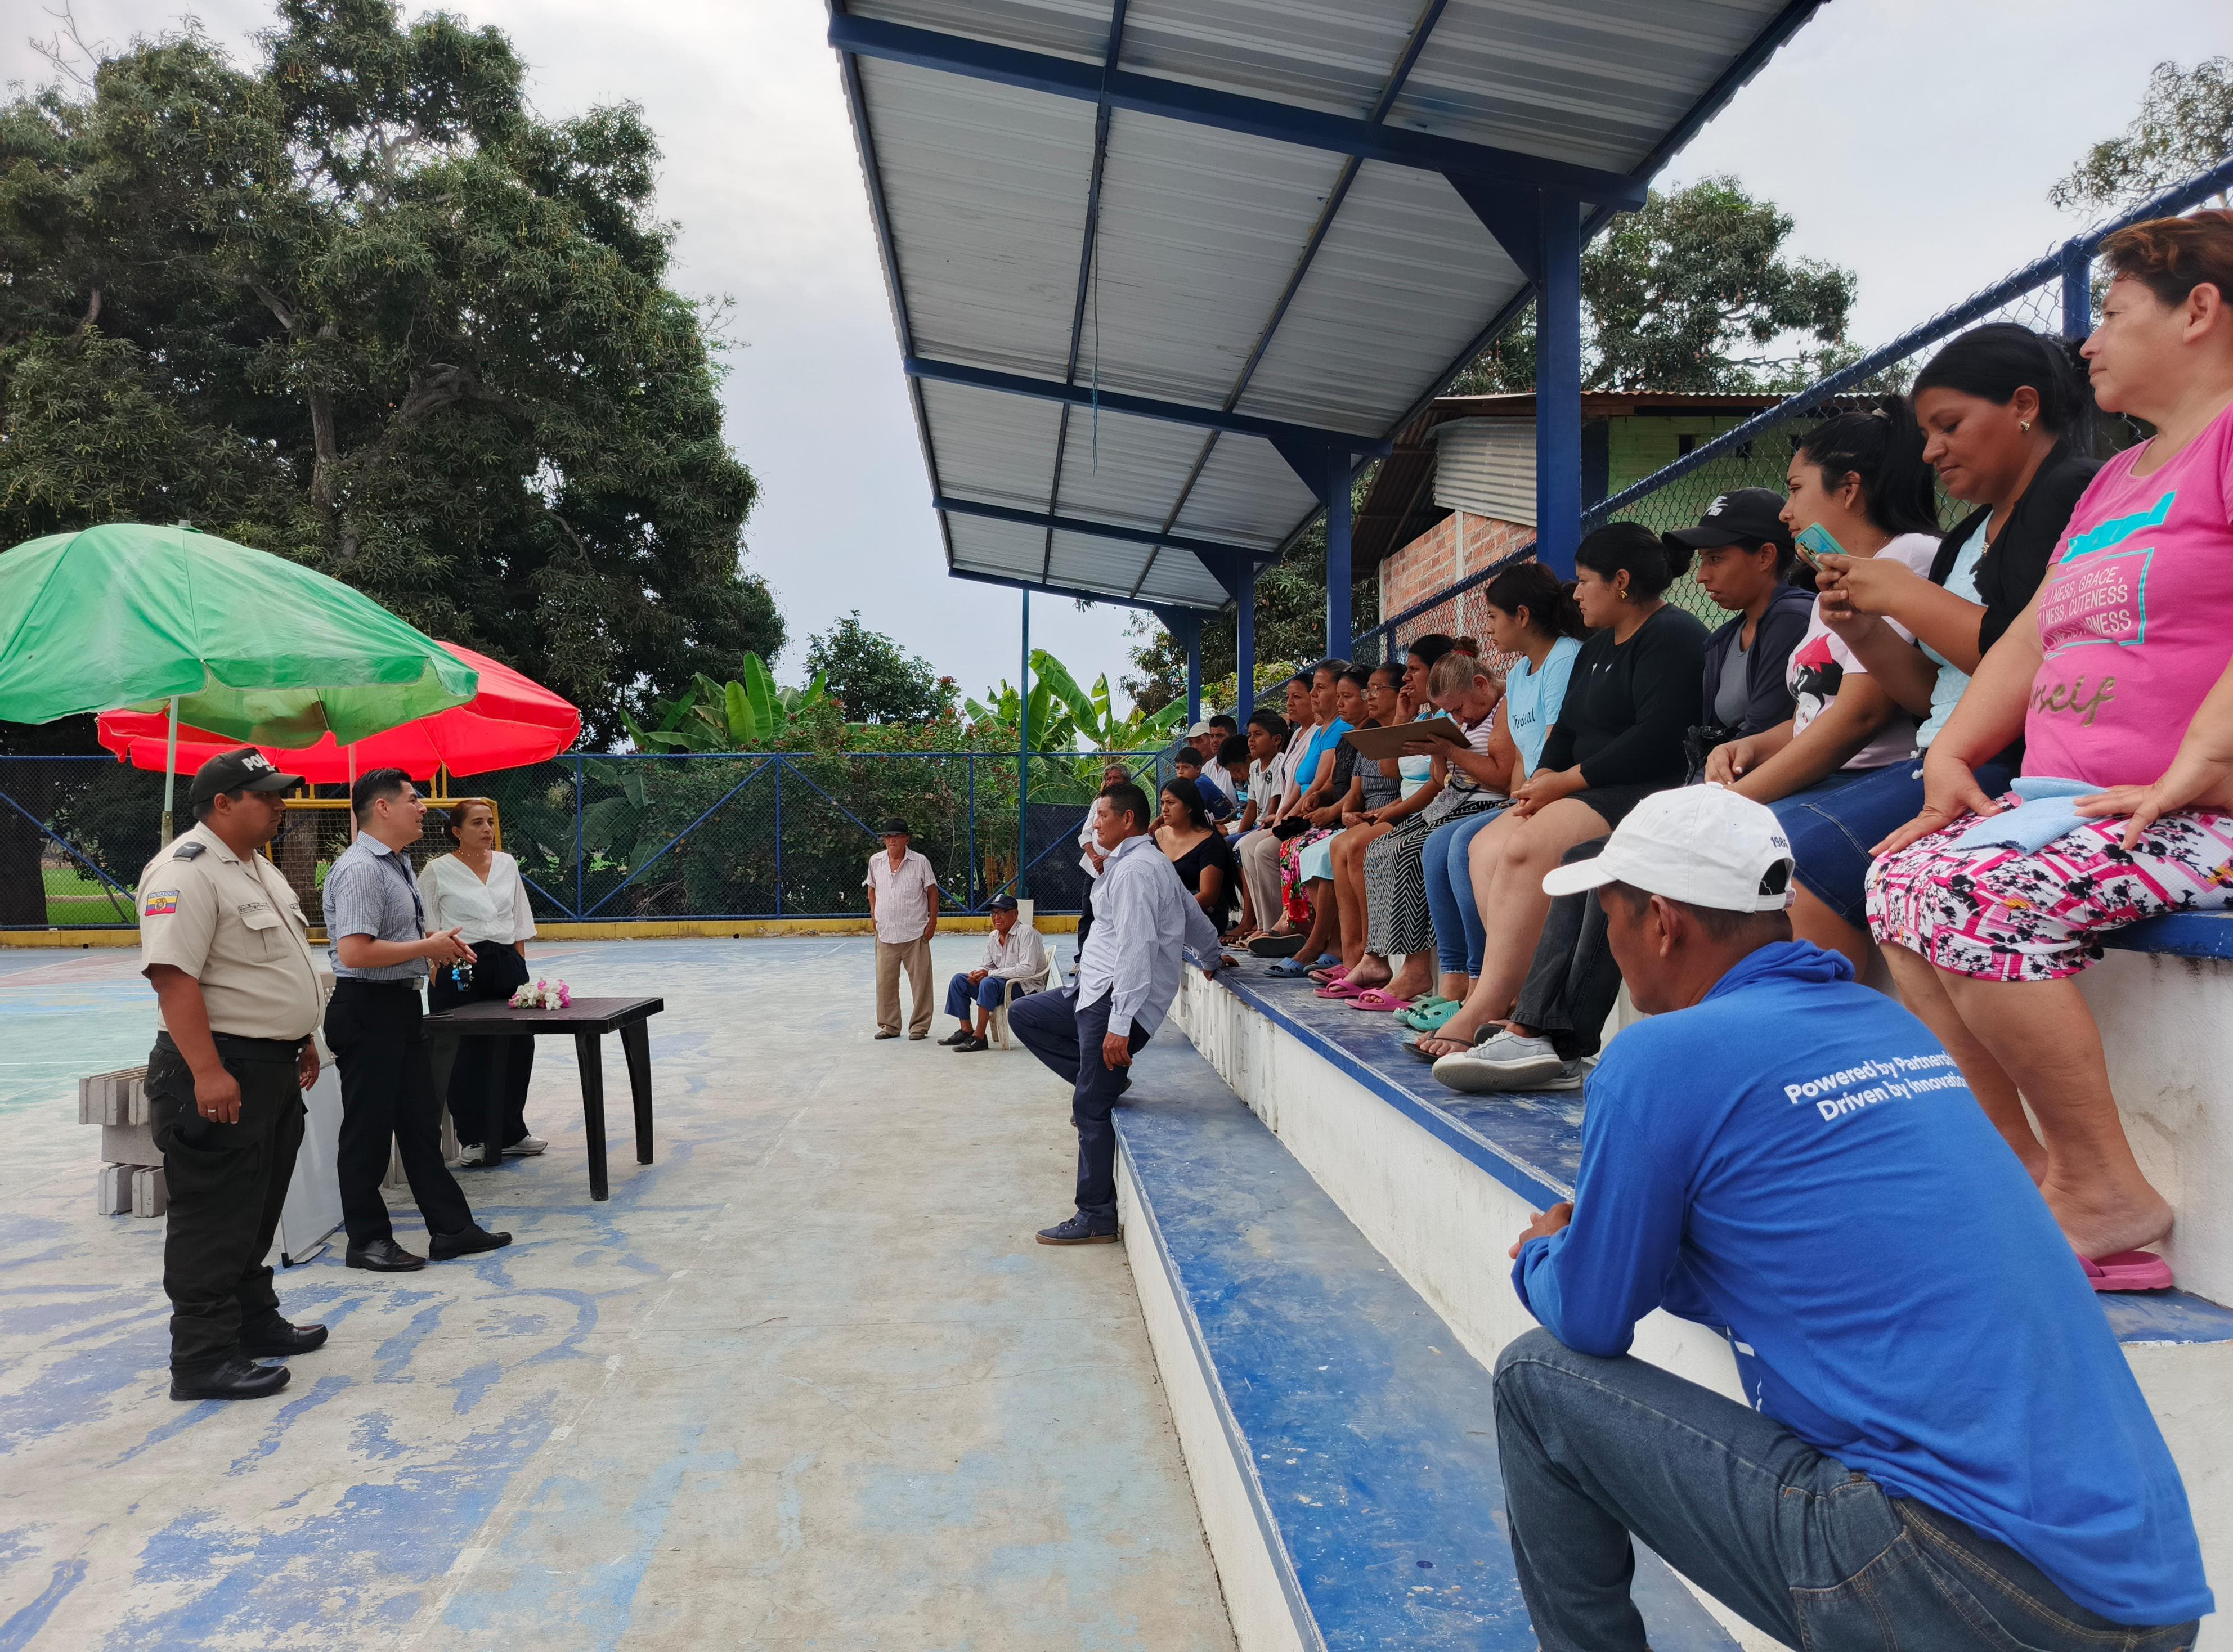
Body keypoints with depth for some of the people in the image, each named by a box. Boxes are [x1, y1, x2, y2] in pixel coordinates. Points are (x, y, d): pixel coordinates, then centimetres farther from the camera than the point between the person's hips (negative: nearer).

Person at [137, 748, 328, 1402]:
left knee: (258, 1209, 19)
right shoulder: (185, 870, -17)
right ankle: (205, 1359, 8)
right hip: (218, 1071, -10)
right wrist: (207, 1072, -28)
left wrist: (302, 1038, 23)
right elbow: (173, 975, -25)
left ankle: (254, 1321, 33)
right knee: (214, 1220, -1)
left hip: (272, 1066, 10)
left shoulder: (257, 867, 14)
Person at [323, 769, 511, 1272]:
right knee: (369, 1128, 3)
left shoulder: (399, 864, 14)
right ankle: (368, 1240, 18)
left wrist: (441, 945, 9)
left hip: (404, 1004, 10)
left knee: (421, 1121, 14)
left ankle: (451, 1228, 22)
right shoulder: (360, 869, -18)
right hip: (368, 1010, -10)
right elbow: (354, 952, -27)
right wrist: (429, 946, -17)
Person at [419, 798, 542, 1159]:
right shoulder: (438, 870, -2)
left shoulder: (507, 864, 10)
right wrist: (439, 977, -8)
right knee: (467, 1053, 2)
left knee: (517, 1045, 5)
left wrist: (519, 966, 10)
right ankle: (472, 1138, 15)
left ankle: (511, 1133, 19)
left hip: (506, 964, 4)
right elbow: (428, 929, -2)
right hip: (459, 968, -4)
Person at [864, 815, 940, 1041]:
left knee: (920, 980, 1)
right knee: (885, 982, 6)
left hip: (915, 934, -3)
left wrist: (933, 920, -3)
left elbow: (932, 892, 1)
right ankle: (889, 1025, 19)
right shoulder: (875, 861, 6)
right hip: (885, 934, 3)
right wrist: (874, 914, 11)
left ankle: (920, 1026, 12)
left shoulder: (920, 862, -4)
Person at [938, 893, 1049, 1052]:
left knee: (989, 983, -34)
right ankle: (966, 1030, 2)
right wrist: (977, 973, -9)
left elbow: (1027, 969, -25)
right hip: (1003, 984, 9)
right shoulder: (993, 937, 9)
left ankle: (979, 1037, -28)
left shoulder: (1026, 933, -16)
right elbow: (987, 966, 19)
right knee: (959, 980, 3)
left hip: (1027, 987, -9)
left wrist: (990, 973, -22)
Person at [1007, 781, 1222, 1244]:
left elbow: (1136, 949, -23)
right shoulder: (1152, 864, 18)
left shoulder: (1134, 869, -14)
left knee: (1091, 1108, -7)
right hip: (1093, 995, 11)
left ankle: (1096, 1219, 2)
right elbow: (1198, 921, 27)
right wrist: (1209, 960, 48)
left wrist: (1120, 1025, -26)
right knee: (1022, 1014, 16)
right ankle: (1104, 1080, 11)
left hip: (1117, 1000, -11)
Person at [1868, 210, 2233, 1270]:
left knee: (1974, 892, -28)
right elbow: (2031, 638, 21)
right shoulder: (2116, 478, 24)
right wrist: (1951, 758, 7)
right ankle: (2019, 1166, -2)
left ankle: (2105, 1192, -11)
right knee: (1900, 879, -6)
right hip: (2070, 799, 9)